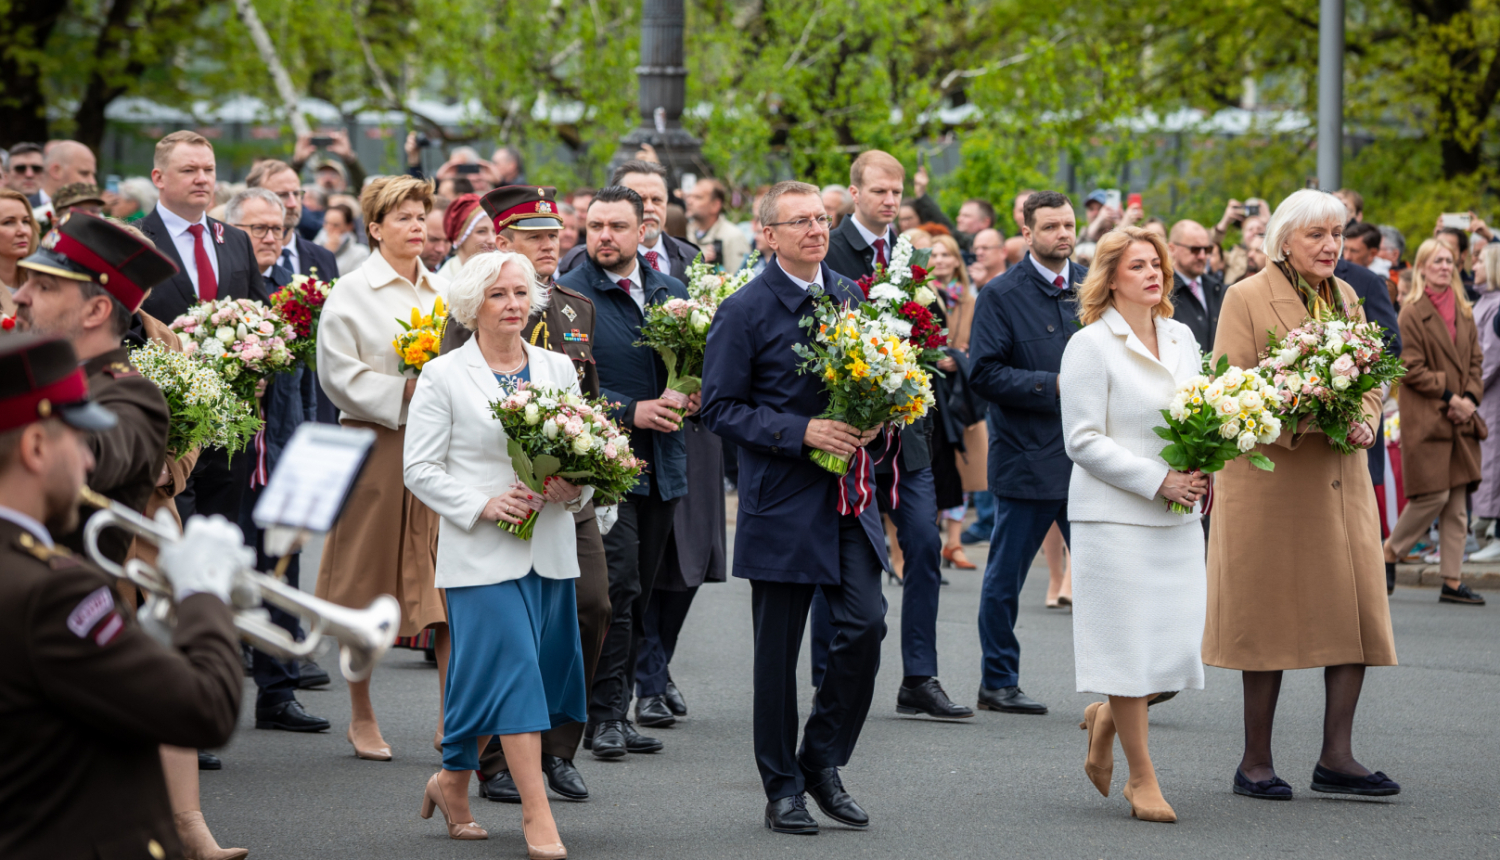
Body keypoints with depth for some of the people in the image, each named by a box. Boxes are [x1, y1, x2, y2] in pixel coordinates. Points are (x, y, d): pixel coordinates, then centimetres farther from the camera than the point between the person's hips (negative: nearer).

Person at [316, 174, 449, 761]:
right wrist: (403, 390, -16)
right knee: (368, 582, 3)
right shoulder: (352, 293, -2)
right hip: (375, 444, -4)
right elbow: (340, 375, -8)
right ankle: (362, 718, 15)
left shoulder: (444, 292, 13)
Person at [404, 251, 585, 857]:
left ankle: (452, 783, 28)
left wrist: (576, 488, -6)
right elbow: (419, 468, -4)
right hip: (482, 551, -5)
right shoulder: (443, 376, -2)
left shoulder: (558, 369, 11)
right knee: (513, 668, -12)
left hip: (549, 549, 5)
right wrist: (483, 504, -16)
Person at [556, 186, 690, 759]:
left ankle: (617, 710, 17)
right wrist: (630, 411, -17)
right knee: (617, 588, -13)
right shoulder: (567, 296, -5)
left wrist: (691, 400, -4)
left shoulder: (669, 293, 12)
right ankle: (604, 716, -7)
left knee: (639, 594, 10)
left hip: (662, 464, 6)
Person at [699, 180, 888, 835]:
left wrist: (868, 418, -1)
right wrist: (802, 431, -19)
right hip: (782, 500, -5)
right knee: (778, 650, 3)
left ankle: (822, 762, 13)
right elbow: (720, 408, -9)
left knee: (865, 625, -5)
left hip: (848, 493, 5)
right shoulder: (744, 311, -8)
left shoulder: (849, 296, 9)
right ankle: (783, 788, 14)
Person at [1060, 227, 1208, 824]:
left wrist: (1202, 472, 2)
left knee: (1182, 644, 2)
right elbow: (1084, 440, -11)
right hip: (1115, 516, -6)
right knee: (1130, 642, -3)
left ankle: (1107, 716, 30)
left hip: (1178, 518, 6)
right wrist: (1158, 481, -16)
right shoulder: (1091, 345, -7)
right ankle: (1142, 779, 9)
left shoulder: (1181, 337, 13)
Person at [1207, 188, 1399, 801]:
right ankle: (1255, 762, 10)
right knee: (1269, 615, 1)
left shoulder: (1345, 298, 14)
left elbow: (1370, 378, 18)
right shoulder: (1247, 298, -4)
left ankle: (1336, 757, 5)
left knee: (1356, 609, -1)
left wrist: (1363, 422, -3)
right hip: (1270, 476, -6)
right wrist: (1295, 418, -21)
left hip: (1340, 477, 6)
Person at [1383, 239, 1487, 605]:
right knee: (1434, 495, -9)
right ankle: (1390, 551, 12)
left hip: (1460, 420, 6)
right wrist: (1449, 397, -13)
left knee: (1457, 504, 3)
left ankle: (1452, 582, 5)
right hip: (1425, 419, -6)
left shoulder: (1463, 313, 13)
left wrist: (1470, 397, -3)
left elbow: (1475, 360, 15)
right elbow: (1411, 368, -11)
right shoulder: (1412, 313, -7)